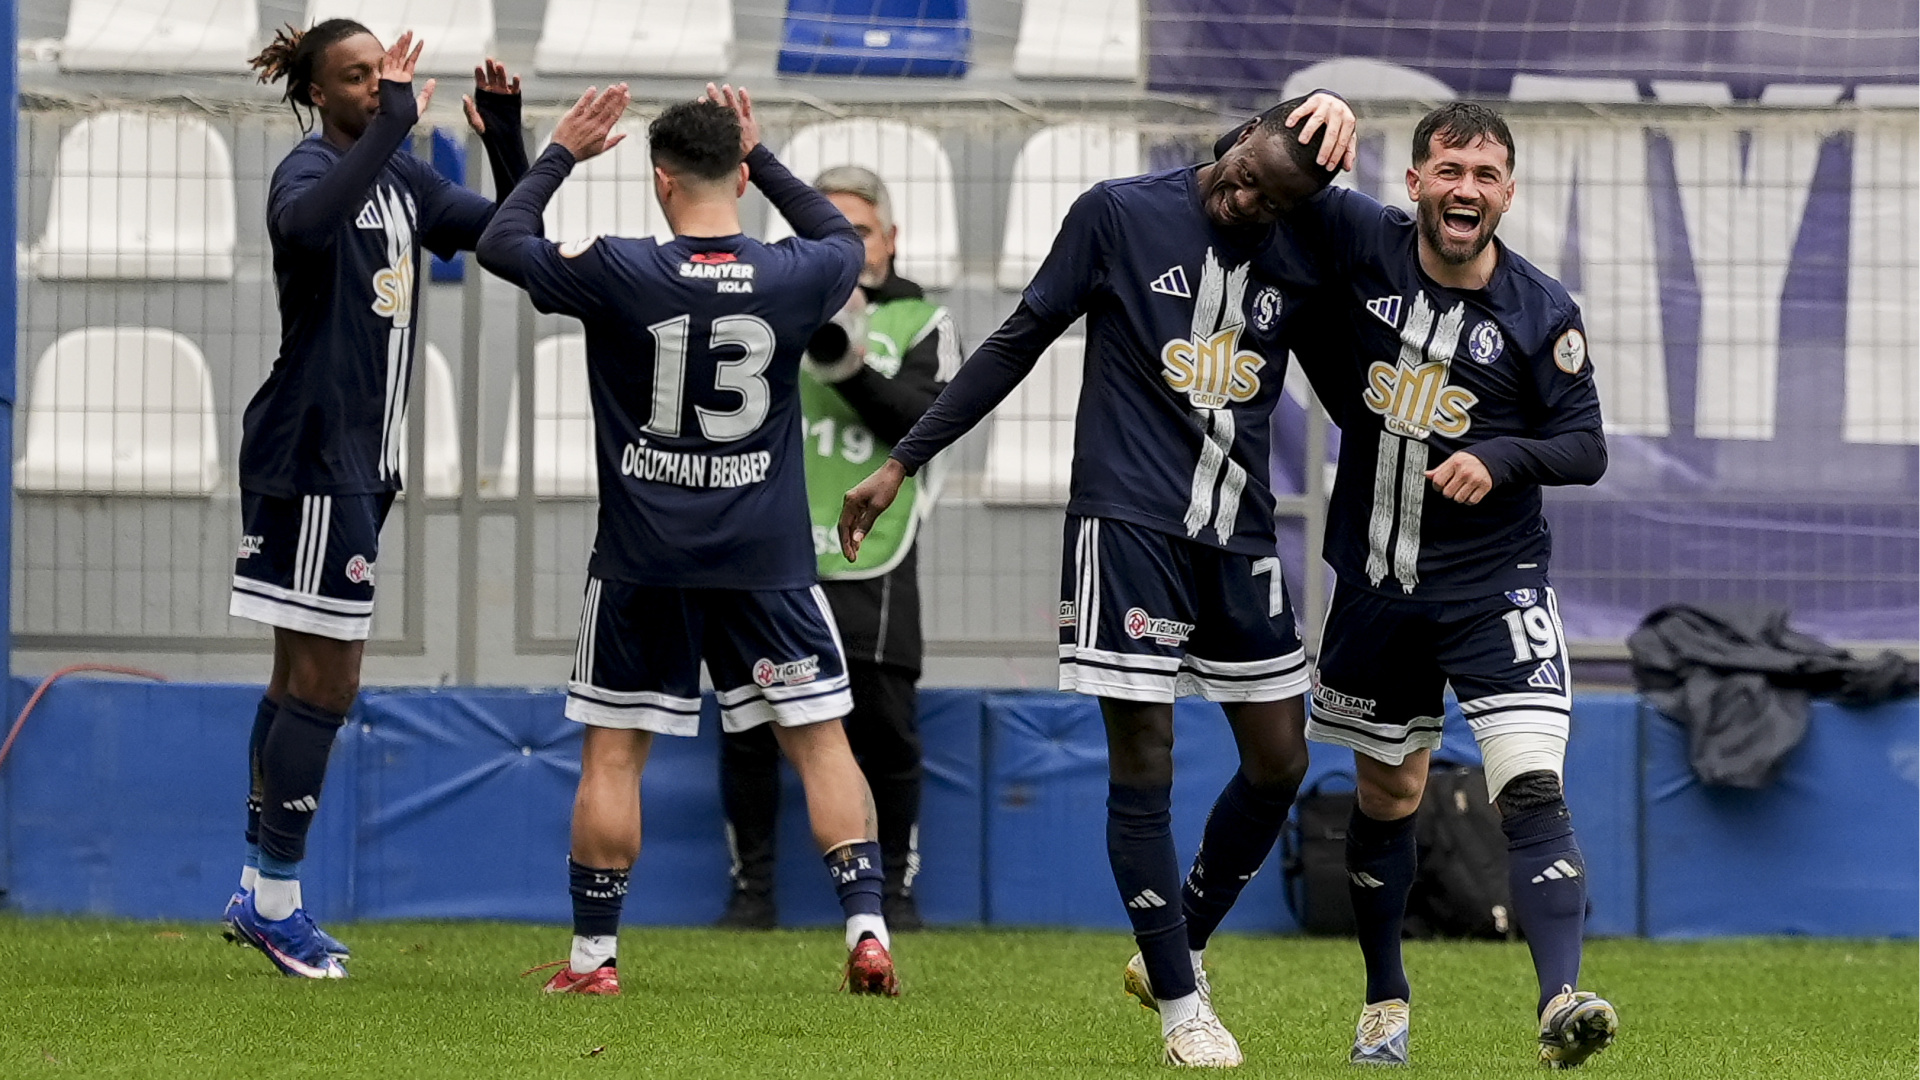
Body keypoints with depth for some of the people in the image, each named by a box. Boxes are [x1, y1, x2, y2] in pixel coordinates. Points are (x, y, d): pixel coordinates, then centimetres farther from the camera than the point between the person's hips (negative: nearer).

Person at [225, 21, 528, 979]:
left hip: (358, 460, 9)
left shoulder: (404, 180, 13)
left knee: (303, 679, 13)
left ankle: (261, 894, 19)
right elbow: (303, 222, -37)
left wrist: (505, 135, -2)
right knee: (325, 683, -8)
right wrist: (392, 121, -36)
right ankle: (276, 900, -3)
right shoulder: (313, 169, -13)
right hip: (311, 456, -9)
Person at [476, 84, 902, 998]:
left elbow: (500, 243, 3)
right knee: (819, 739, 6)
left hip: (642, 561, -1)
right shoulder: (792, 277, -7)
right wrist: (761, 156, 21)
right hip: (766, 560, 1)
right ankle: (866, 928, -5)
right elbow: (842, 240, 19)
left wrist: (562, 153, 13)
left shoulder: (621, 274, -13)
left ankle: (592, 952, 10)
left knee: (613, 750, 8)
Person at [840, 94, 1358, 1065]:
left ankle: (1179, 947, 27)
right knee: (1142, 765, -6)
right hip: (1130, 520, -5)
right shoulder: (1120, 215, -3)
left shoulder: (1298, 258, 7)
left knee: (1279, 763, 6)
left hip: (1238, 531, 5)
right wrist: (904, 460, 4)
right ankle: (1180, 1003, 3)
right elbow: (1020, 340, 3)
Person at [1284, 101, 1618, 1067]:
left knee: (1530, 786, -18)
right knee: (1387, 795, 14)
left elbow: (1584, 445, -4)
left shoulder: (1542, 313, -8)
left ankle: (1560, 1001, -28)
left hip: (1493, 584, -2)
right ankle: (1385, 1003, 30)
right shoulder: (1364, 246, -6)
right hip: (1376, 581, 2)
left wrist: (1499, 458, -23)